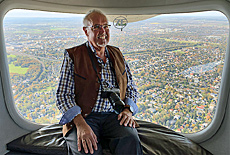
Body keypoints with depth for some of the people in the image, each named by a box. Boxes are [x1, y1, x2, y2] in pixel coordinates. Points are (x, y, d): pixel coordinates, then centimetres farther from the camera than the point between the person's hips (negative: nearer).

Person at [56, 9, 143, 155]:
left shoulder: (117, 54, 15)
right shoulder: (72, 56, 3)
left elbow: (131, 87, 19)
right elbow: (63, 95, -4)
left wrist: (128, 110, -1)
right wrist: (80, 124, -19)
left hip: (114, 116, 3)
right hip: (83, 117, -2)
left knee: (130, 141, -27)